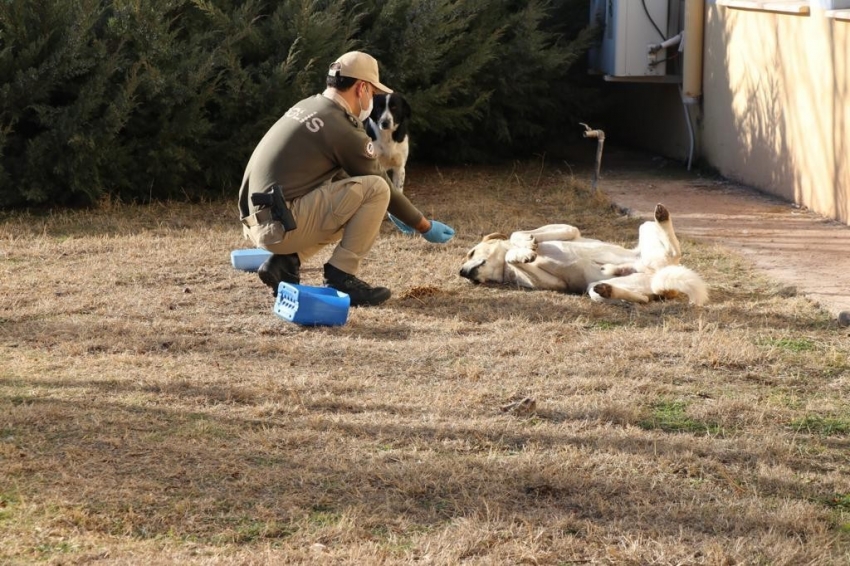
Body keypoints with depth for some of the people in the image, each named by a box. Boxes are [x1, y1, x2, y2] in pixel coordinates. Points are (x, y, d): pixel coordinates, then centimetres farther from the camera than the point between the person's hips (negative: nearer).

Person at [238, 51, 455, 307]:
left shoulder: (307, 107, 18)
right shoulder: (344, 130, -9)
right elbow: (381, 185, 1)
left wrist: (391, 211, 37)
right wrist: (424, 226, 15)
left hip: (258, 223, 9)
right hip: (282, 224, -9)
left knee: (353, 207, 27)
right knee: (375, 190, -6)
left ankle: (285, 262, 11)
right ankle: (340, 278, -5)